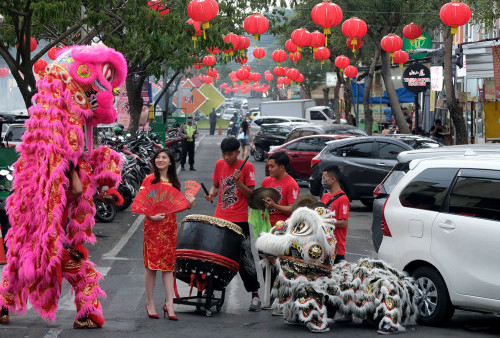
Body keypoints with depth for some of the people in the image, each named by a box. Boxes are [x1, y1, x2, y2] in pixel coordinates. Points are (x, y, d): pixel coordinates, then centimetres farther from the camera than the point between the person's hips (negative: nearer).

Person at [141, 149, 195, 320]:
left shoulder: (174, 182, 12)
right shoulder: (149, 179, -1)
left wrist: (187, 204, -4)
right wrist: (151, 215, -19)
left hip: (170, 225, 4)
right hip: (153, 225, -4)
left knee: (168, 265, 3)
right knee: (151, 264, -2)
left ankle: (169, 304, 3)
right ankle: (150, 303, 8)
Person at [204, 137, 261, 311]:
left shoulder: (247, 167, -7)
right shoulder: (219, 164, 7)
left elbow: (251, 194, -8)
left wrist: (238, 182, -23)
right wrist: (211, 194, -3)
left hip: (239, 220, -5)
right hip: (220, 218, 5)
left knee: (245, 258, -4)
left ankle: (255, 295, 3)